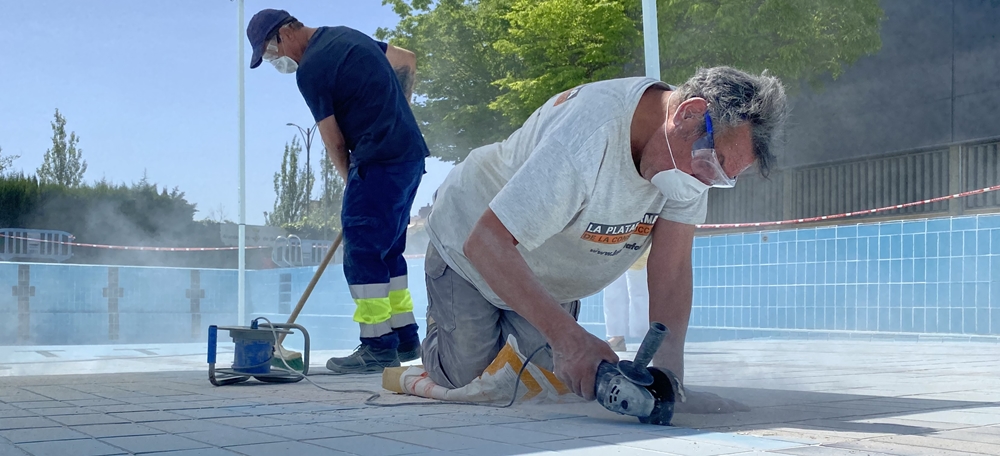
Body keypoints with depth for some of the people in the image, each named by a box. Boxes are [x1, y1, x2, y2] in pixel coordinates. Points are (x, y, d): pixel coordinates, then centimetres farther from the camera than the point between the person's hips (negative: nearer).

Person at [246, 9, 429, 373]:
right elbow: (407, 61, 24)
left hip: (378, 161, -9)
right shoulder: (345, 35, 15)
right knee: (388, 250, 15)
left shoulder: (310, 70, -10)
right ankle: (405, 338, 18)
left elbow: (334, 141, -3)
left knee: (362, 252, -5)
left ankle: (378, 346, -4)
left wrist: (352, 182, 11)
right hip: (411, 153, 9)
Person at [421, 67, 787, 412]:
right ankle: (441, 323, 28)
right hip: (470, 248, -6)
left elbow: (672, 266, -24)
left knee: (558, 373, 2)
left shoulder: (693, 158, -22)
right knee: (464, 376, -3)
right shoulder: (588, 140, -44)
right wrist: (567, 336, -53)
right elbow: (485, 243, -45)